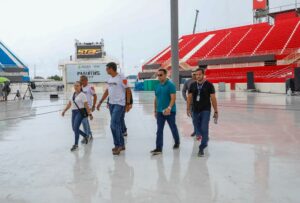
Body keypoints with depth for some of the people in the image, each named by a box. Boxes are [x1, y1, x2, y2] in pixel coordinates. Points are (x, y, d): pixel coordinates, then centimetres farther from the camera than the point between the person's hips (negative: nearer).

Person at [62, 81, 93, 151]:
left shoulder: (82, 95, -7)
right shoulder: (73, 94, 13)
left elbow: (86, 105, -11)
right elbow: (69, 104, 16)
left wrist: (90, 114, -13)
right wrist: (64, 111, 8)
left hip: (80, 112, -7)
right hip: (74, 112, 7)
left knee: (76, 128, -13)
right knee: (74, 128, 10)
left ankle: (76, 145, -4)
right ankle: (85, 136, 34)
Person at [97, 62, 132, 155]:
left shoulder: (121, 78, -13)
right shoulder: (109, 79, 10)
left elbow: (128, 90, -10)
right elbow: (107, 91, 18)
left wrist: (128, 104, -12)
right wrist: (100, 102, 17)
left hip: (119, 104, -8)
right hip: (111, 104, 8)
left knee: (114, 125, -12)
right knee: (117, 125, 12)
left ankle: (117, 145, 0)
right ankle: (121, 145, 22)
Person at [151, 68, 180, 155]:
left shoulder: (170, 85, -10)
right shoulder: (157, 86, 9)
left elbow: (173, 98, -18)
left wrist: (169, 108, -32)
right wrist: (155, 110, 15)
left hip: (170, 111, -5)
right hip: (160, 112, 5)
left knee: (173, 128, 13)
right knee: (159, 130, -1)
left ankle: (177, 142, 36)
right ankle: (159, 148, -1)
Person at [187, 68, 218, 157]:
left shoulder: (209, 85, -5)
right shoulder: (193, 85, 5)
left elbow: (213, 98, -4)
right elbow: (189, 97, 8)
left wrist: (216, 111, -4)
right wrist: (188, 108, -1)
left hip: (205, 110, -4)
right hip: (195, 111, 4)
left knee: (204, 129, -10)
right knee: (198, 130, 10)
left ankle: (201, 148, -1)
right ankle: (205, 138, 40)